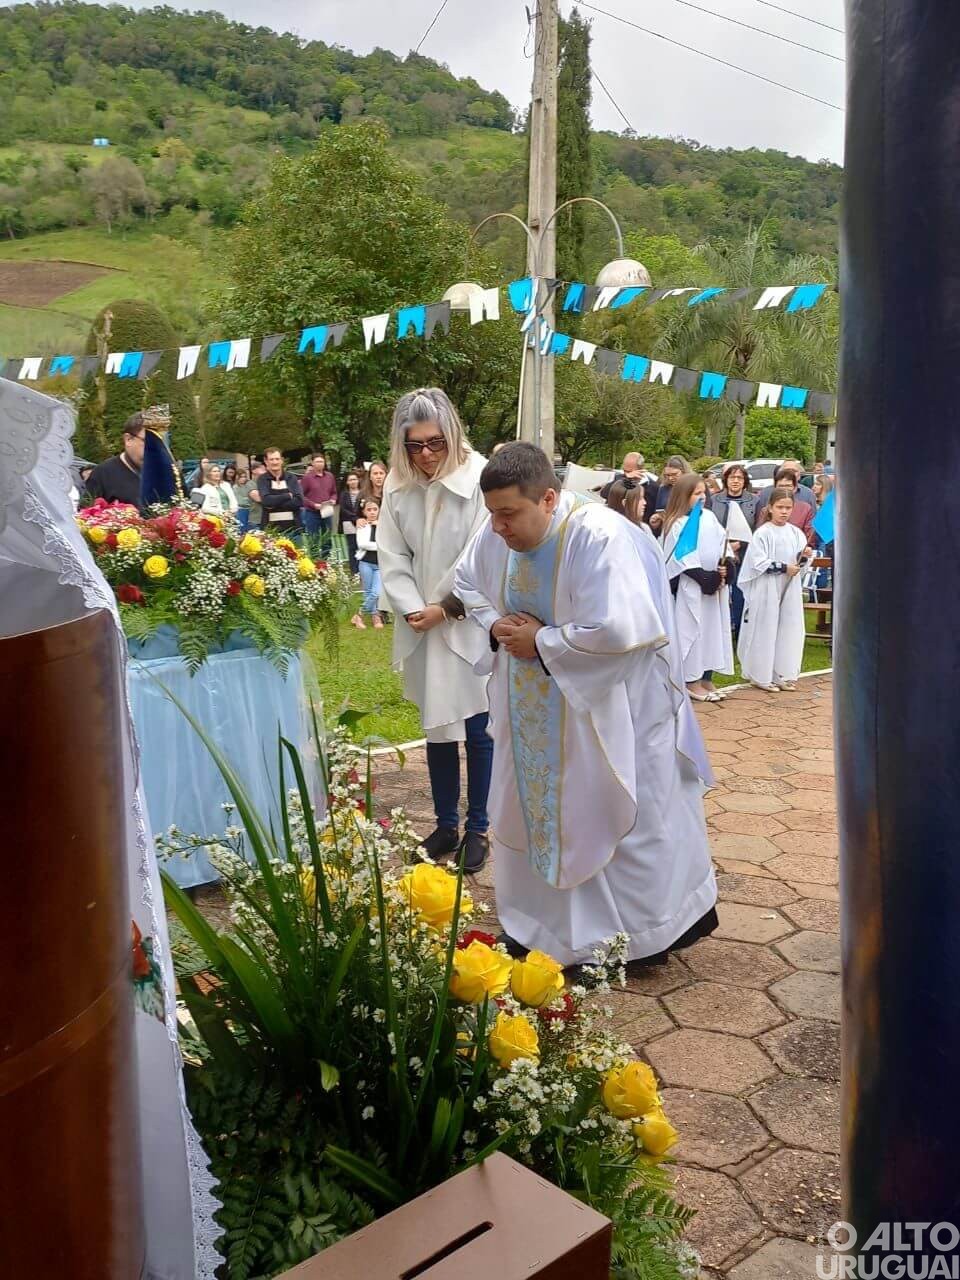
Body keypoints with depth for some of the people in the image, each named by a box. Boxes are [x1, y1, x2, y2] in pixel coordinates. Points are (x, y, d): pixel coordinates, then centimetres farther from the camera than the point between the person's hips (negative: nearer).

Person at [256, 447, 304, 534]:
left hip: (293, 526, 2)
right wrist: (288, 496, -7)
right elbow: (266, 500, -12)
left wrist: (274, 503, -10)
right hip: (270, 527, -2)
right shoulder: (263, 479, 4)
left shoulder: (291, 478, 8)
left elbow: (299, 501, -5)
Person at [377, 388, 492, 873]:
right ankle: (445, 825, 26)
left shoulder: (479, 478, -13)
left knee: (477, 729, 4)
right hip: (423, 628, 4)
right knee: (437, 728, 13)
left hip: (470, 624, -4)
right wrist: (412, 610, -11)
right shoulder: (397, 484, 1)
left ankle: (477, 829, 19)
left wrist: (444, 608, -10)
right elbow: (392, 557, 2)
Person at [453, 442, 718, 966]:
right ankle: (542, 921, 37)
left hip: (604, 709, -7)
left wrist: (540, 641, -22)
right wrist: (495, 626, -6)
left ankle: (662, 921, 29)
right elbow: (467, 583, 14)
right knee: (533, 808, 17)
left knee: (625, 817, 6)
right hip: (533, 713, 7)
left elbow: (615, 630, -35)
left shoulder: (599, 536, -28)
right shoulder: (496, 533, -6)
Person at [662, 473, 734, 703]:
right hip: (691, 587, -7)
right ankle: (691, 681, 6)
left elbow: (722, 544, 11)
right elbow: (682, 559, -16)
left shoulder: (709, 517, 8)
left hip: (714, 583, 7)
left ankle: (706, 677, 19)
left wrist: (723, 568, -7)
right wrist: (705, 578, -18)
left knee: (713, 629, 10)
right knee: (692, 630, -2)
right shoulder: (678, 525, -12)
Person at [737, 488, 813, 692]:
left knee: (788, 630, 8)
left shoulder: (795, 533, 7)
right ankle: (761, 676, 9)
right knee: (765, 632, 0)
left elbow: (798, 561, 12)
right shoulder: (763, 533, -9)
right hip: (767, 589, -5)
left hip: (790, 588, 5)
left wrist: (804, 556, -9)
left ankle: (783, 674, 18)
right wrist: (783, 567, -16)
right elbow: (758, 562, -14)